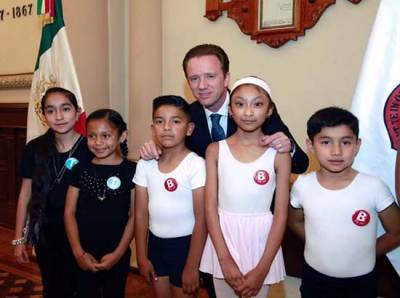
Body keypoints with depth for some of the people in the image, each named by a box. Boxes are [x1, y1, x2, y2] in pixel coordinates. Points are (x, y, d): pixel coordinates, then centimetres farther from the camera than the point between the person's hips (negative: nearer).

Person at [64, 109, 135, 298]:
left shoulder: (131, 170, -7)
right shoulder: (80, 169, 0)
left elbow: (134, 216, -6)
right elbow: (69, 212, 0)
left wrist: (118, 252, -11)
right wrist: (78, 252, -7)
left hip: (117, 254, -2)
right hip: (84, 254, 2)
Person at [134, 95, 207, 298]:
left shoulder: (196, 164, -17)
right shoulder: (145, 164, -3)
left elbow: (201, 220, -15)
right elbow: (141, 214, 3)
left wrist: (192, 267, -14)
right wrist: (141, 257, 4)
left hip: (185, 244, -4)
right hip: (156, 243, 5)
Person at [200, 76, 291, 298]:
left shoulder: (279, 154, -5)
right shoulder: (215, 150, -2)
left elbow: (281, 214, -5)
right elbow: (210, 206, -4)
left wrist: (262, 269, -10)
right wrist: (225, 259, -11)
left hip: (261, 241, -1)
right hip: (223, 240, 1)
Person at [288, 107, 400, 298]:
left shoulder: (374, 187, -18)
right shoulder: (302, 185, -13)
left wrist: (365, 253, -4)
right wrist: (319, 244, -3)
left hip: (360, 281, -1)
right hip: (314, 278, 1)